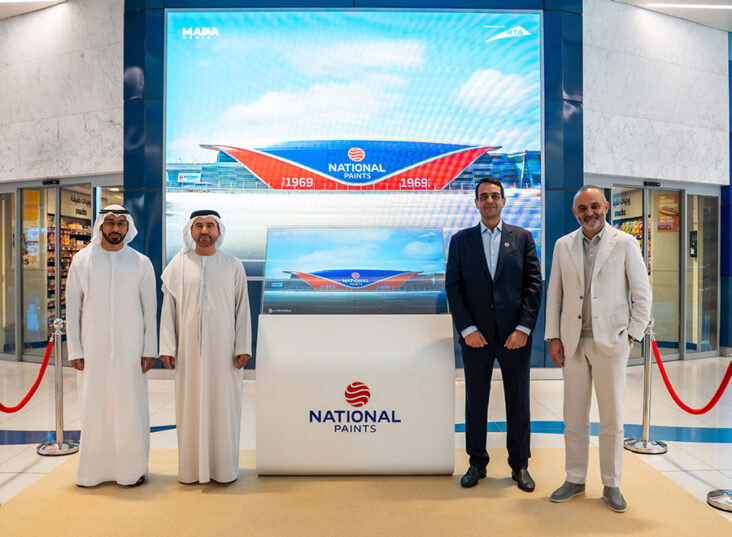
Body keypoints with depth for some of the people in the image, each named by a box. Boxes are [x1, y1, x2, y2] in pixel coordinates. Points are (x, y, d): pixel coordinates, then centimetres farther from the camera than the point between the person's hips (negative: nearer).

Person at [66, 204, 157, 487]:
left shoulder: (141, 263, 3)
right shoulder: (82, 260, 5)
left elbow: (149, 309, 4)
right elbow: (73, 307, 5)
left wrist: (149, 349, -1)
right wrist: (75, 350, 0)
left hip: (130, 348, 0)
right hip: (93, 348, 1)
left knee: (131, 408, 3)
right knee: (94, 408, 5)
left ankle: (132, 468, 16)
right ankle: (93, 470, 20)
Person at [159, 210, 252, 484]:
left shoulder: (233, 265, 4)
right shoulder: (178, 265, 5)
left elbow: (242, 308, 3)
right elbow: (168, 308, 5)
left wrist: (243, 347, -3)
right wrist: (167, 347, -1)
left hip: (223, 348, 0)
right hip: (188, 348, 1)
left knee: (224, 406, 4)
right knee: (189, 406, 6)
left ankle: (224, 467, 18)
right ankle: (190, 468, 20)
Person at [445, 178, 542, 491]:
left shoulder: (522, 237, 6)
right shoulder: (460, 240, 6)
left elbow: (534, 284, 1)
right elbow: (453, 287, 0)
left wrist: (524, 328, -8)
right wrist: (467, 328, -8)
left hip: (515, 336, 0)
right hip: (476, 336, 0)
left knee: (518, 403, 10)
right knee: (475, 402, 10)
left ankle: (520, 465, 26)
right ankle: (477, 463, 25)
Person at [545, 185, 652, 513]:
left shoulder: (625, 244, 0)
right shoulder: (563, 246, 7)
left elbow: (642, 295, 1)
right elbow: (554, 294, 8)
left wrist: (631, 336, -4)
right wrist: (553, 337, 3)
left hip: (610, 341, -2)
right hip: (574, 342, 3)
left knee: (612, 418, 6)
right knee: (574, 416, 9)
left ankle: (611, 485, 21)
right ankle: (575, 480, 23)